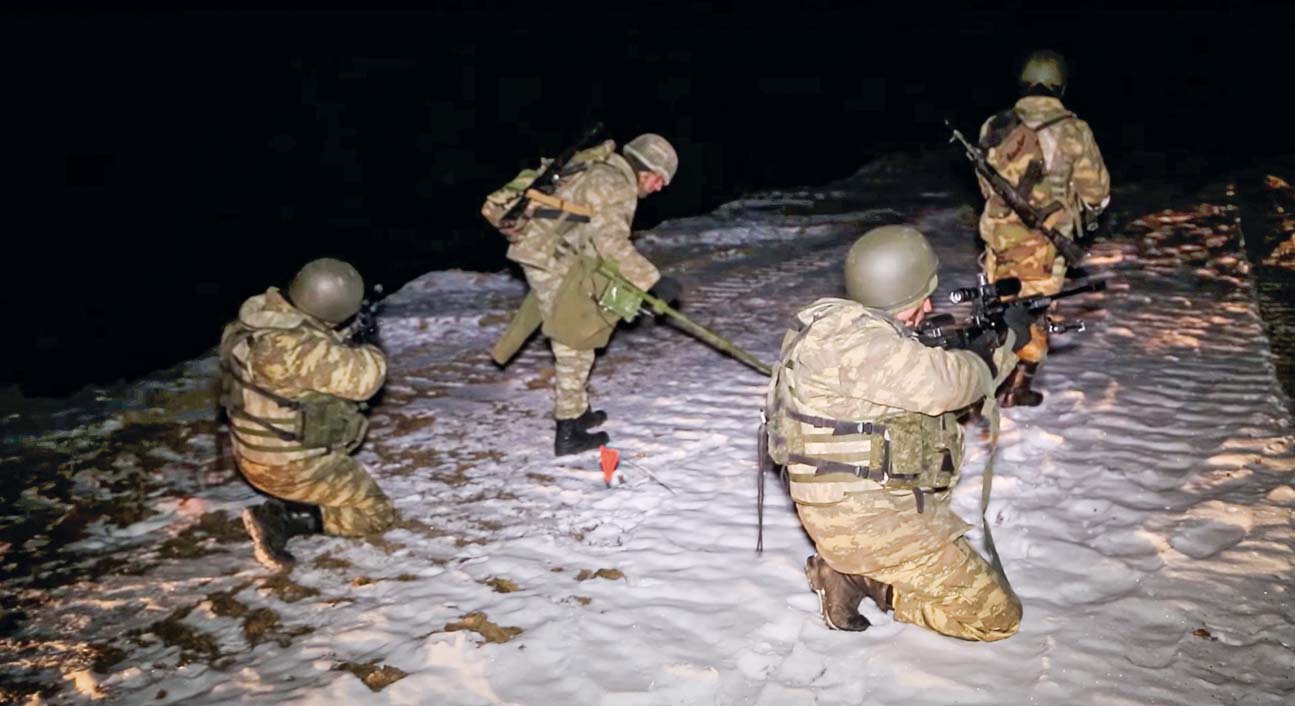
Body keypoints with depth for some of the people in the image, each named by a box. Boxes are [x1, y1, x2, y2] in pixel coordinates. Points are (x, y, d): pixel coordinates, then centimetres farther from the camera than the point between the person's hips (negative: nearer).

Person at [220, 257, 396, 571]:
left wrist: (347, 343, 1)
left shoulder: (262, 316, -3)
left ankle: (283, 507, 13)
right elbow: (362, 379, -25)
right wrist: (368, 347, -6)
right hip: (292, 465, -9)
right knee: (377, 514, 4)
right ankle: (279, 520, -7)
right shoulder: (301, 347, -31)